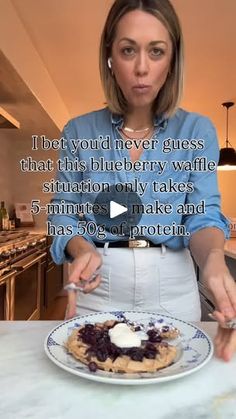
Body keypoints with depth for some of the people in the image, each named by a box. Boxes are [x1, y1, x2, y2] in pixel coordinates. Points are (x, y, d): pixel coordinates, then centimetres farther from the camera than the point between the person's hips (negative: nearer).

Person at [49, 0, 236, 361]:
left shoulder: (197, 131, 0)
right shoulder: (79, 131, 1)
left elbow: (203, 214, -7)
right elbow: (64, 212, 2)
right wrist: (83, 249, -19)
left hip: (173, 288, 0)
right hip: (98, 288, 1)